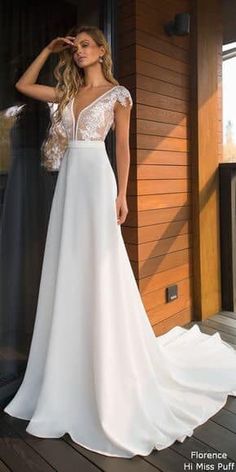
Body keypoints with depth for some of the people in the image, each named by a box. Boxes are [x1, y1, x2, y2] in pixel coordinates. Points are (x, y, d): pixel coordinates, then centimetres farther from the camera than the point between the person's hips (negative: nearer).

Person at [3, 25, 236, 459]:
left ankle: (109, 386, 9)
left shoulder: (118, 93, 4)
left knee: (99, 271, -7)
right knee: (68, 271, 5)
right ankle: (70, 380, 20)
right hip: (69, 181, 6)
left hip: (96, 180, -6)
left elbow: (123, 146, -1)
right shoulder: (68, 93, 19)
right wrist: (49, 50, 23)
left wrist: (121, 194, -9)